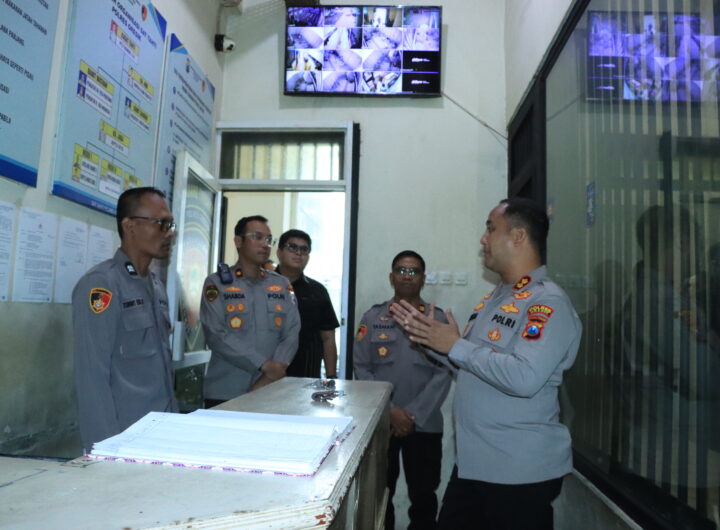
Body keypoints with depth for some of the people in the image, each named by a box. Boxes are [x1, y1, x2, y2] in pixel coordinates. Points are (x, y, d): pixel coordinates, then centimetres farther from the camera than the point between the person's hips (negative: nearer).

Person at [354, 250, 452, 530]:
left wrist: (413, 415, -12)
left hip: (425, 424, 0)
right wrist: (389, 410, -11)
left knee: (423, 496, 11)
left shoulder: (439, 319, 1)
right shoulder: (372, 317, 4)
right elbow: (361, 368, -2)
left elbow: (444, 374, -5)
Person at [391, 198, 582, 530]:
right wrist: (425, 333, 8)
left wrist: (455, 346, -22)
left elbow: (525, 378, -30)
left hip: (521, 471, -9)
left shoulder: (548, 303, -18)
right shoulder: (495, 297, 12)